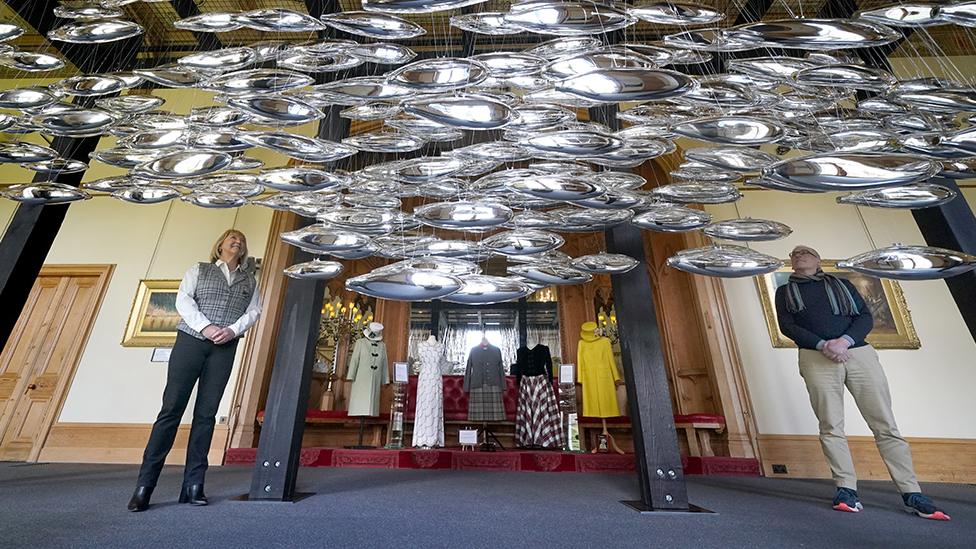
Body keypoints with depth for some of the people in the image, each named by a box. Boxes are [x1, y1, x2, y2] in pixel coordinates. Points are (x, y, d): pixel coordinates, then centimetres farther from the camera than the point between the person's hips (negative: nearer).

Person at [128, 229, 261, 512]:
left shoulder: (249, 280, 18)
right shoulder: (199, 270, 14)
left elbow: (254, 311, 9)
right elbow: (183, 300, 1)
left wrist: (232, 330, -9)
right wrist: (206, 326, -14)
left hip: (225, 348, 2)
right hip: (191, 340, -1)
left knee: (206, 414, 1)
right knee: (171, 409, -5)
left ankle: (193, 486, 5)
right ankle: (144, 486, 3)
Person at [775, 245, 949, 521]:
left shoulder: (842, 284, 22)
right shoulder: (785, 291, 17)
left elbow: (866, 317, 9)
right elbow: (787, 326, 3)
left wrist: (844, 341, -11)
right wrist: (823, 345, -13)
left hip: (859, 352, 2)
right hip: (817, 358, -1)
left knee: (885, 425, -1)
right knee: (831, 426, -6)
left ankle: (912, 493, 6)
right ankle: (846, 489, -1)